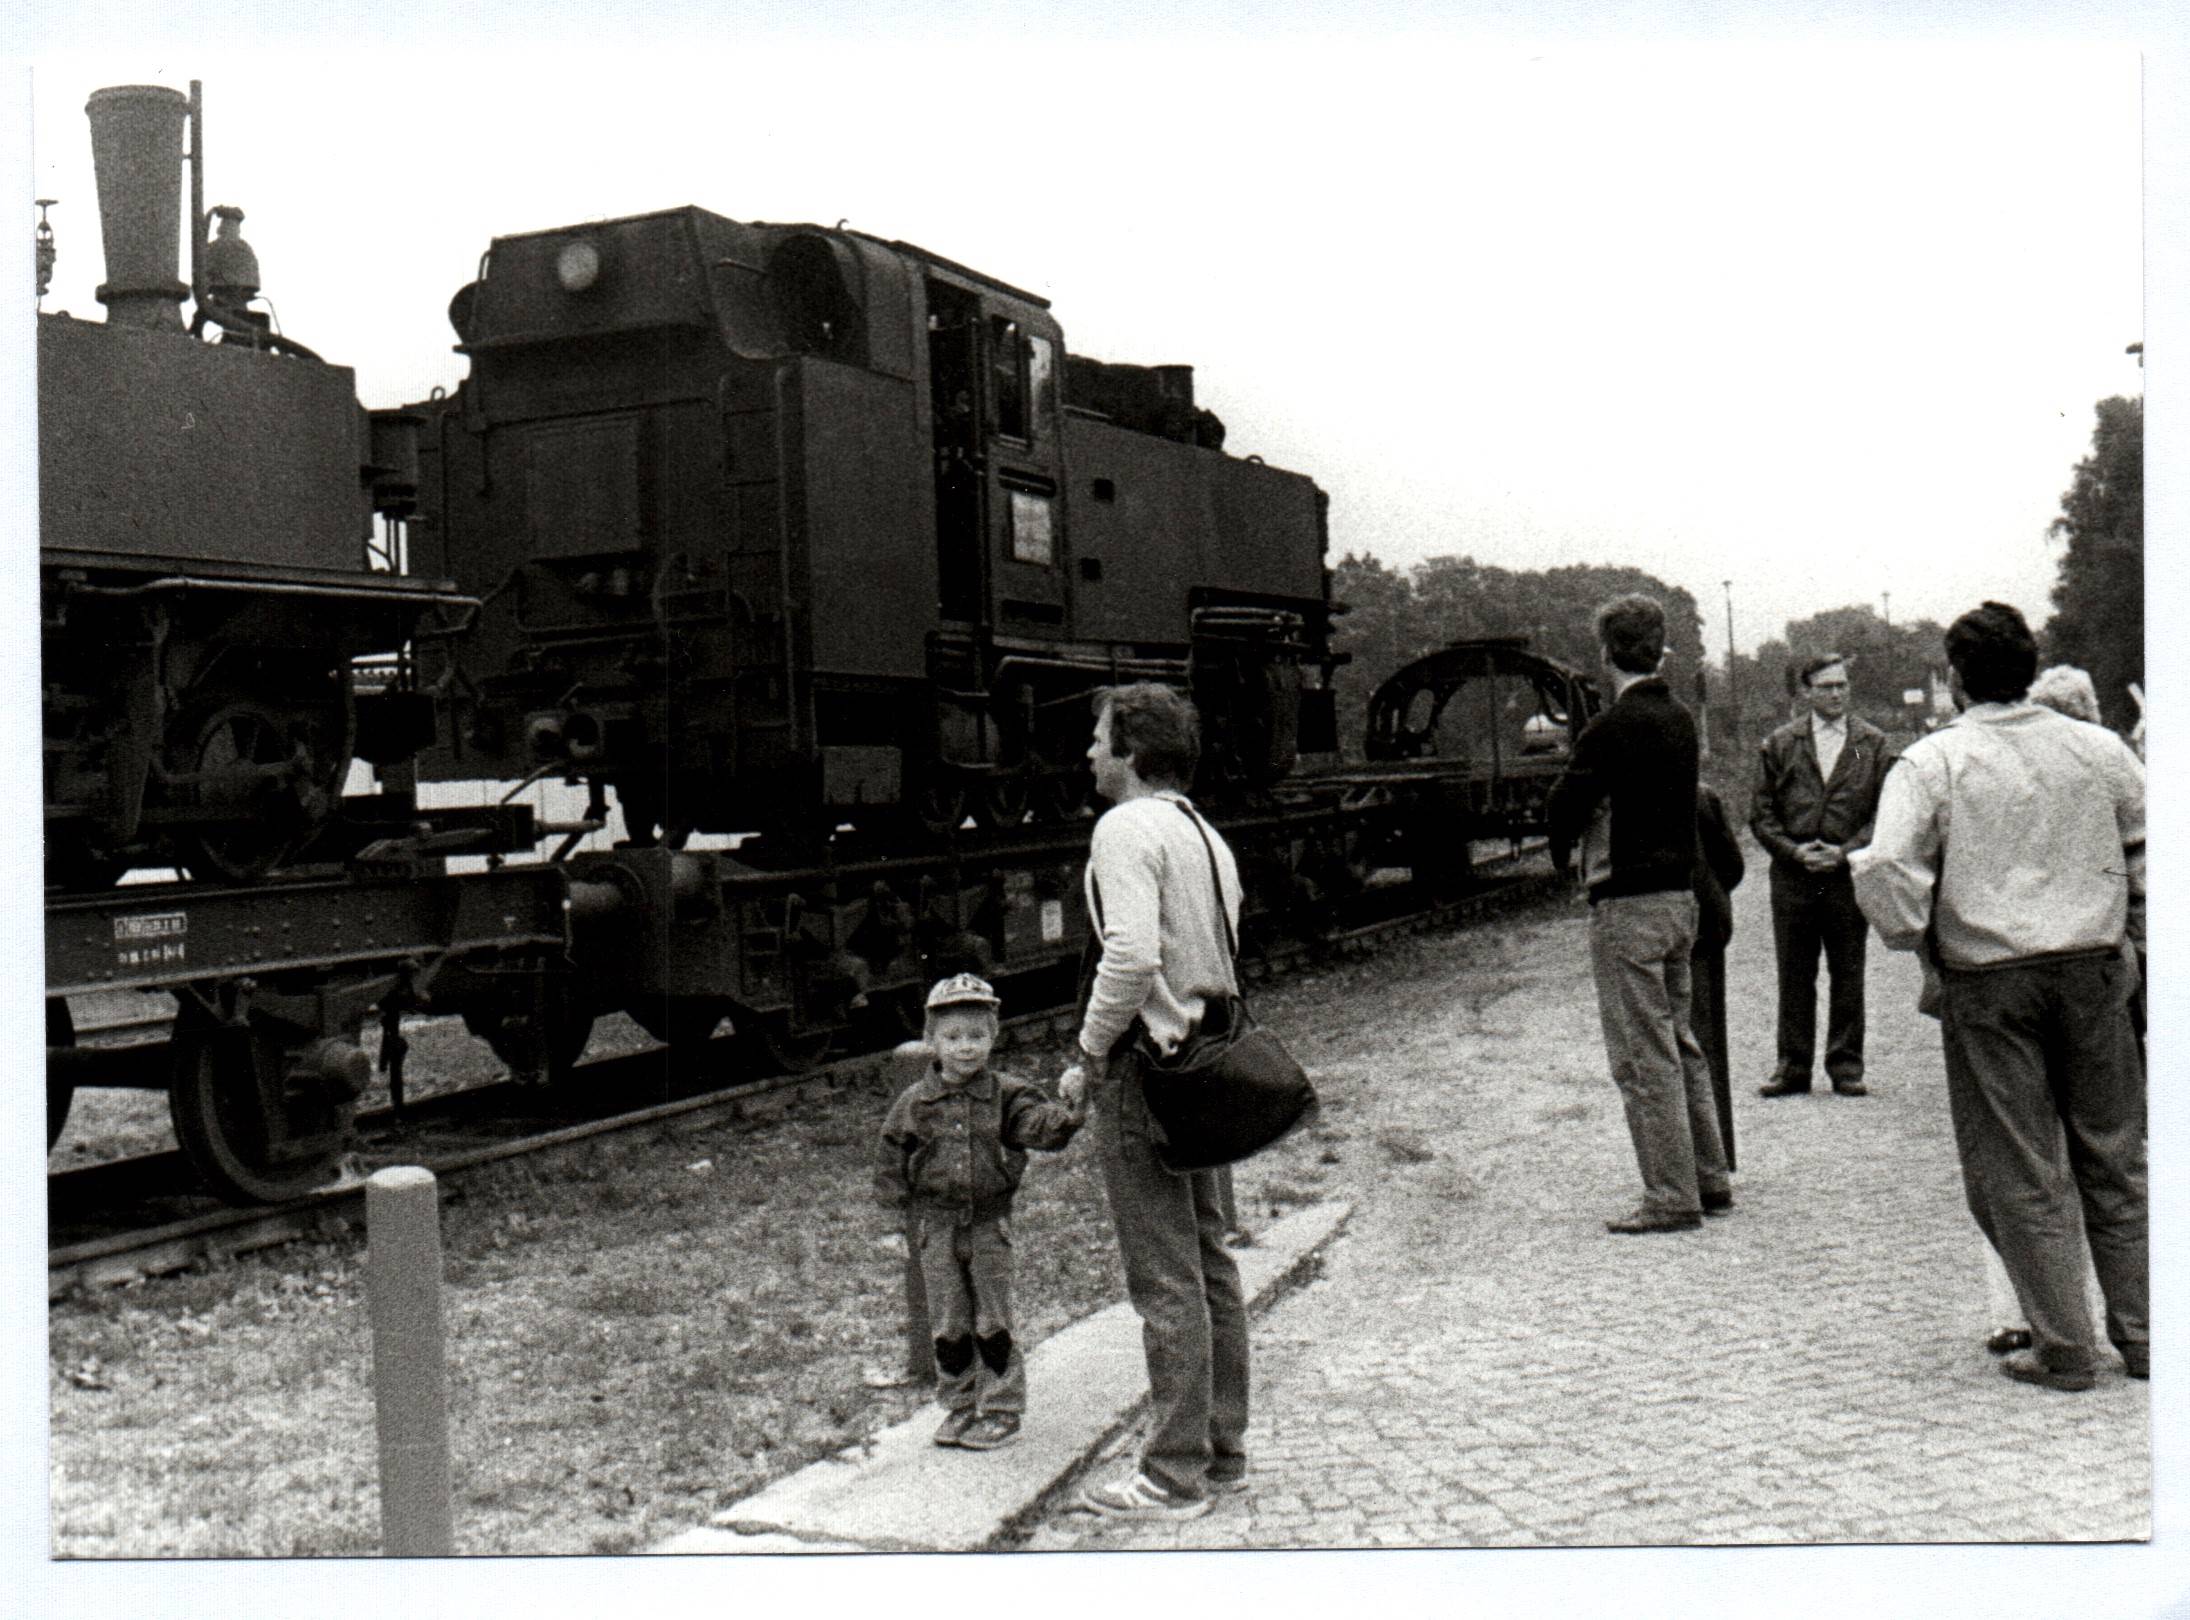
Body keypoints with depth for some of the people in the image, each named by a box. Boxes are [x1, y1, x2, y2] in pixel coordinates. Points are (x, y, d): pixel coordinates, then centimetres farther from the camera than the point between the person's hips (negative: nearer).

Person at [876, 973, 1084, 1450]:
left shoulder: (1005, 1096, -3)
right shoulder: (914, 1102, -1)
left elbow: (1038, 1124, -19)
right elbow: (893, 1161, 6)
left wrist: (1067, 1115, -40)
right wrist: (906, 1208, 1)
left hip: (989, 1220, -1)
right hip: (936, 1225, 1)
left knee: (992, 1321, 3)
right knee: (947, 1323, 8)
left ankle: (1001, 1410, 14)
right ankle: (960, 1407, 22)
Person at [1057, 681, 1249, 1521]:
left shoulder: (1126, 829, -13)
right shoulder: (1207, 836, 16)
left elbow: (1132, 956, -25)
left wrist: (1089, 1058, -15)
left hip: (1145, 1067, -9)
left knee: (1165, 1280, -4)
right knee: (1210, 1263, 15)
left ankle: (1174, 1477, 3)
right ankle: (1222, 1451, 24)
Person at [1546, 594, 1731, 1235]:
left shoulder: (1613, 727, -16)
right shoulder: (1681, 720, 9)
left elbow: (1563, 807, -13)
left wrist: (1565, 852, 7)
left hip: (1628, 905, -9)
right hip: (1679, 894, 9)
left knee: (1643, 1057, -3)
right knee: (1679, 1043, 17)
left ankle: (1672, 1196, 2)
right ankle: (1709, 1180, 24)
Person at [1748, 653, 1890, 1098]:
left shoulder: (1873, 743, 6)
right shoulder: (1779, 744, 8)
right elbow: (1761, 813, 6)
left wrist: (1845, 852, -10)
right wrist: (1793, 851, -9)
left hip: (1849, 874, -1)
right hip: (1792, 876, 1)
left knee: (1848, 975, 5)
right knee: (1794, 976, 5)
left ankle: (1846, 1066, 13)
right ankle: (1793, 1066, 11)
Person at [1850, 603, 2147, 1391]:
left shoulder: (1930, 764, -7)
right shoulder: (2099, 749, 3)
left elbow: (1886, 872, -16)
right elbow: (2151, 850, 8)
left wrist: (1919, 940, 0)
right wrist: (2132, 937, 19)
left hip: (1987, 979, -3)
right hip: (2093, 970, 3)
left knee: (2019, 1173, 5)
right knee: (2114, 1159, 14)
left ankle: (2063, 1348, 9)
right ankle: (2142, 1334, 21)